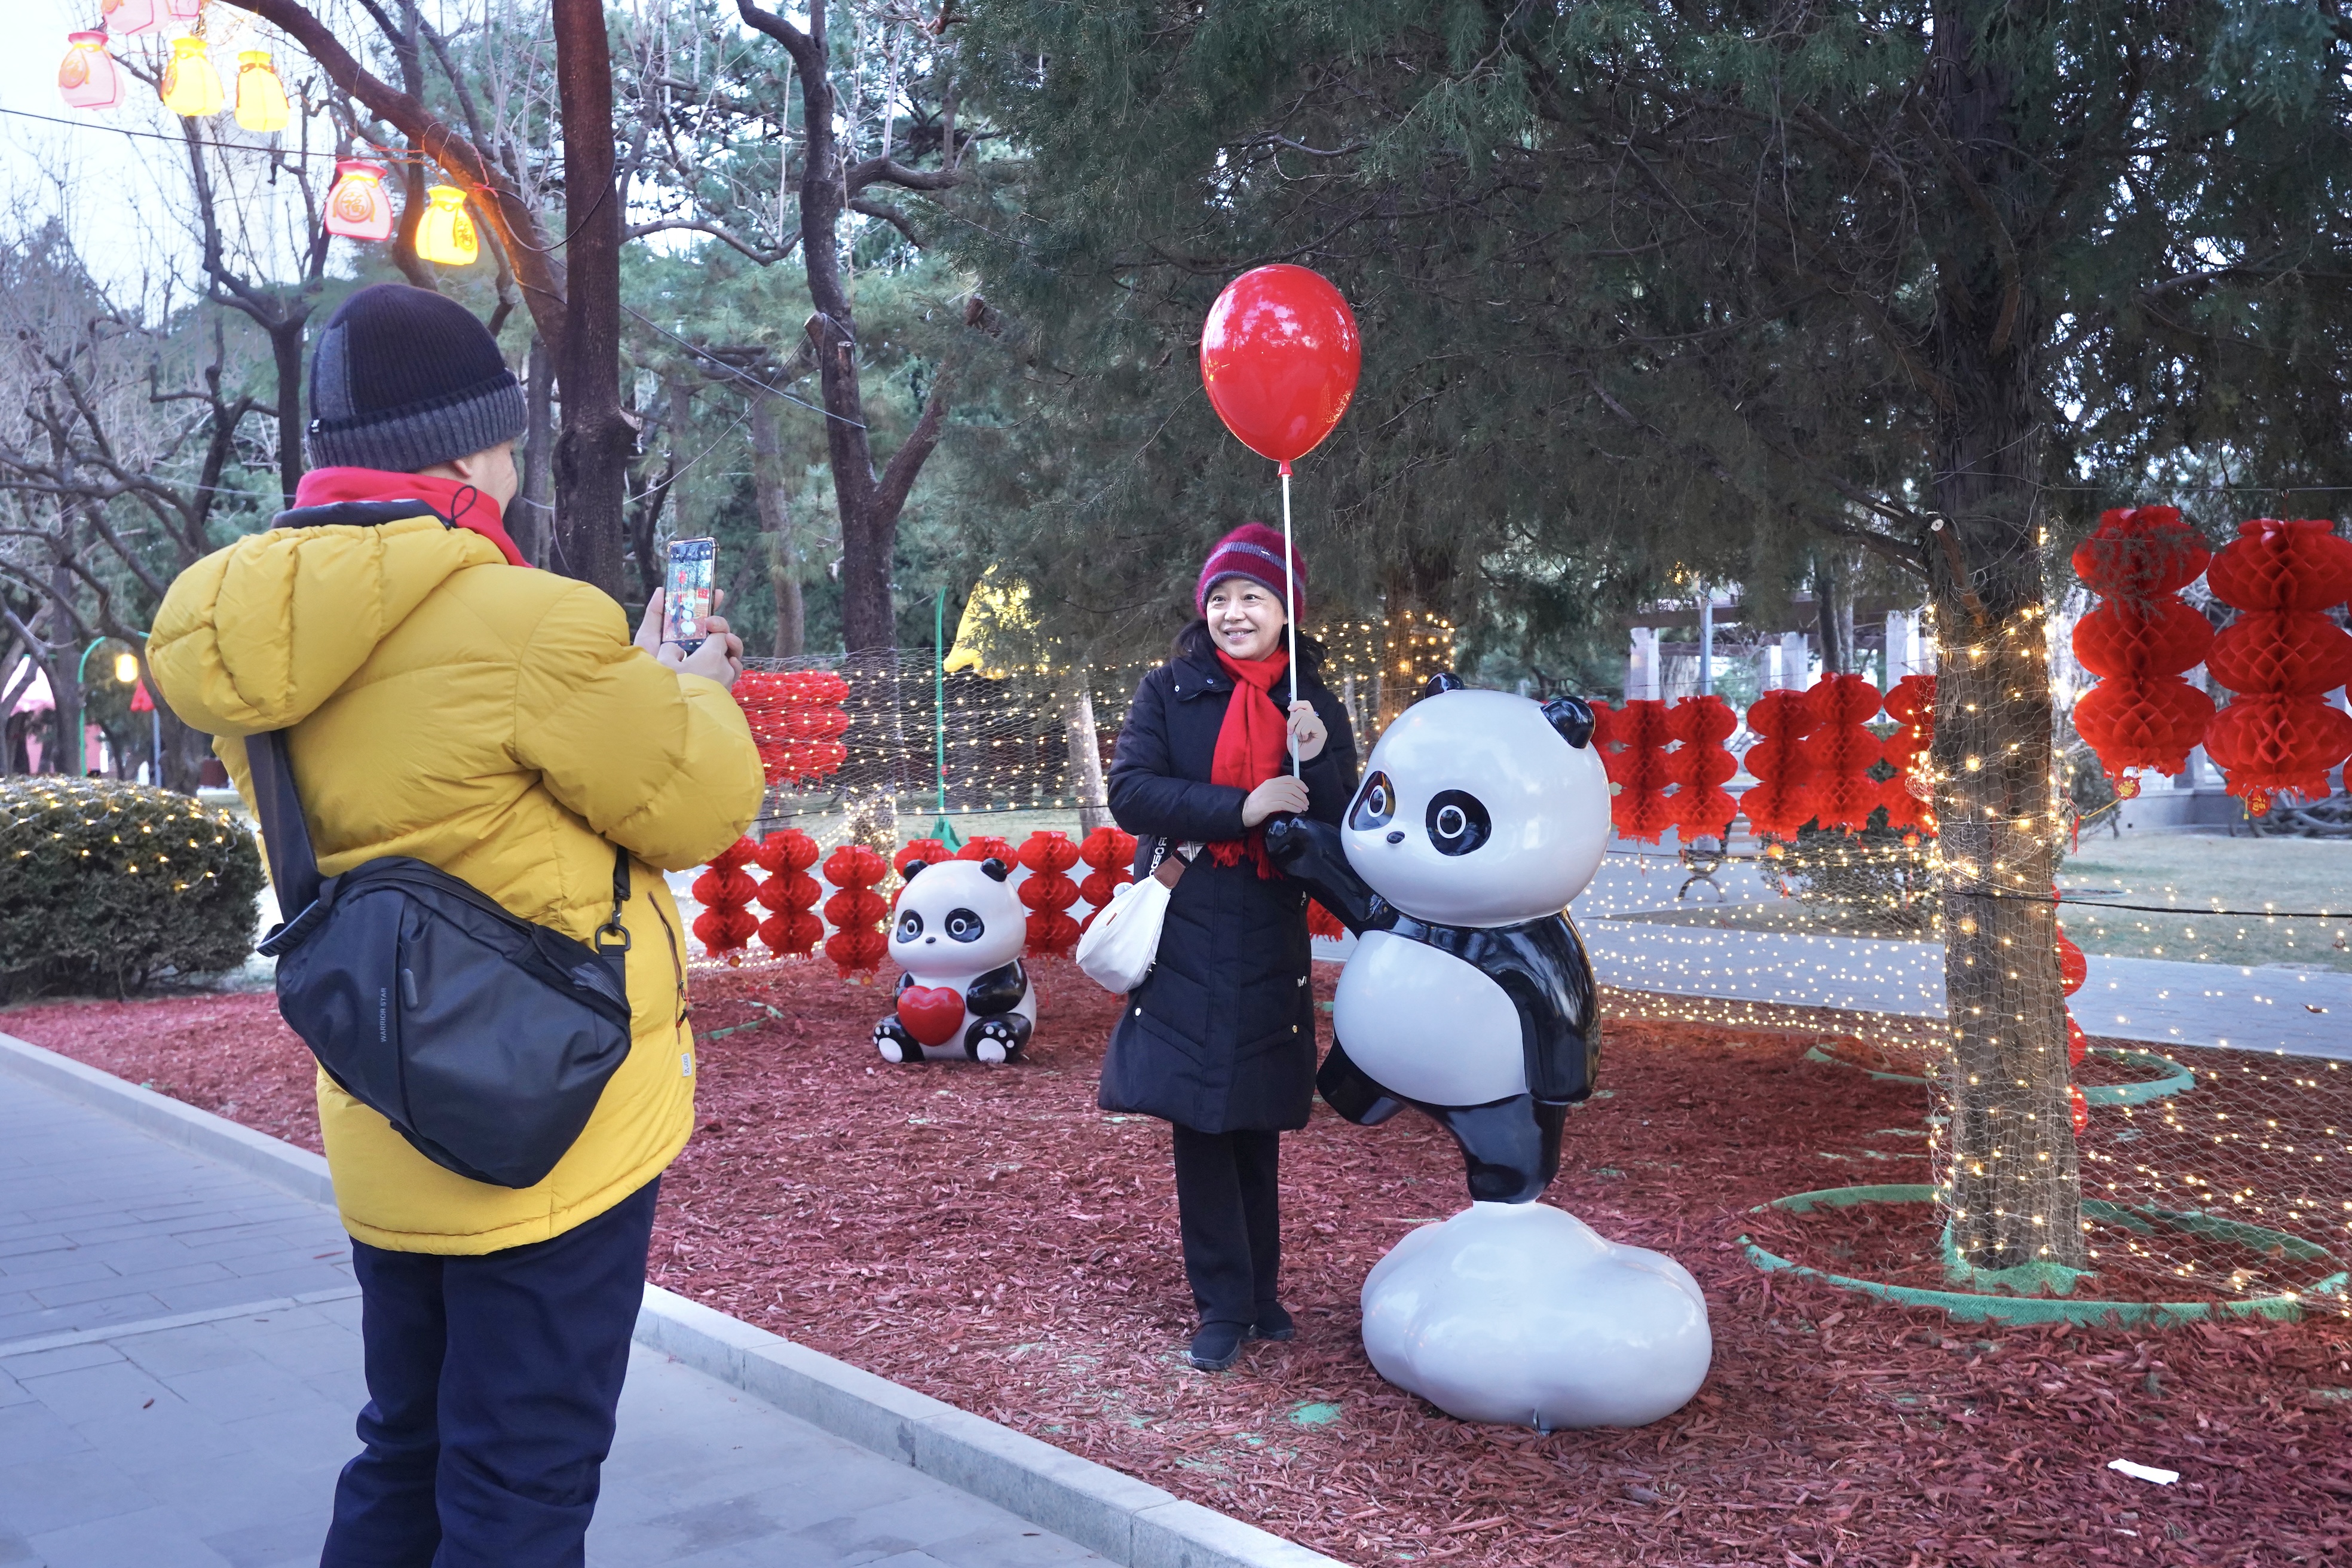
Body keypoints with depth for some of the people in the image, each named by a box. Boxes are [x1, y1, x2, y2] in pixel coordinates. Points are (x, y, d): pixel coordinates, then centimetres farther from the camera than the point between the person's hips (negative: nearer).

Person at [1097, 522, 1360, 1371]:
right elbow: (1130, 790, -11)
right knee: (1200, 1122, 0)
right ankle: (1224, 1304, 11)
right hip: (1184, 942, -1)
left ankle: (1259, 1290, 27)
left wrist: (1315, 761, -15)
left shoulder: (1317, 710, 7)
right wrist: (1241, 806, -20)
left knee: (1256, 1125, 11)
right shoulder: (1168, 692, 3)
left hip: (1270, 950, 2)